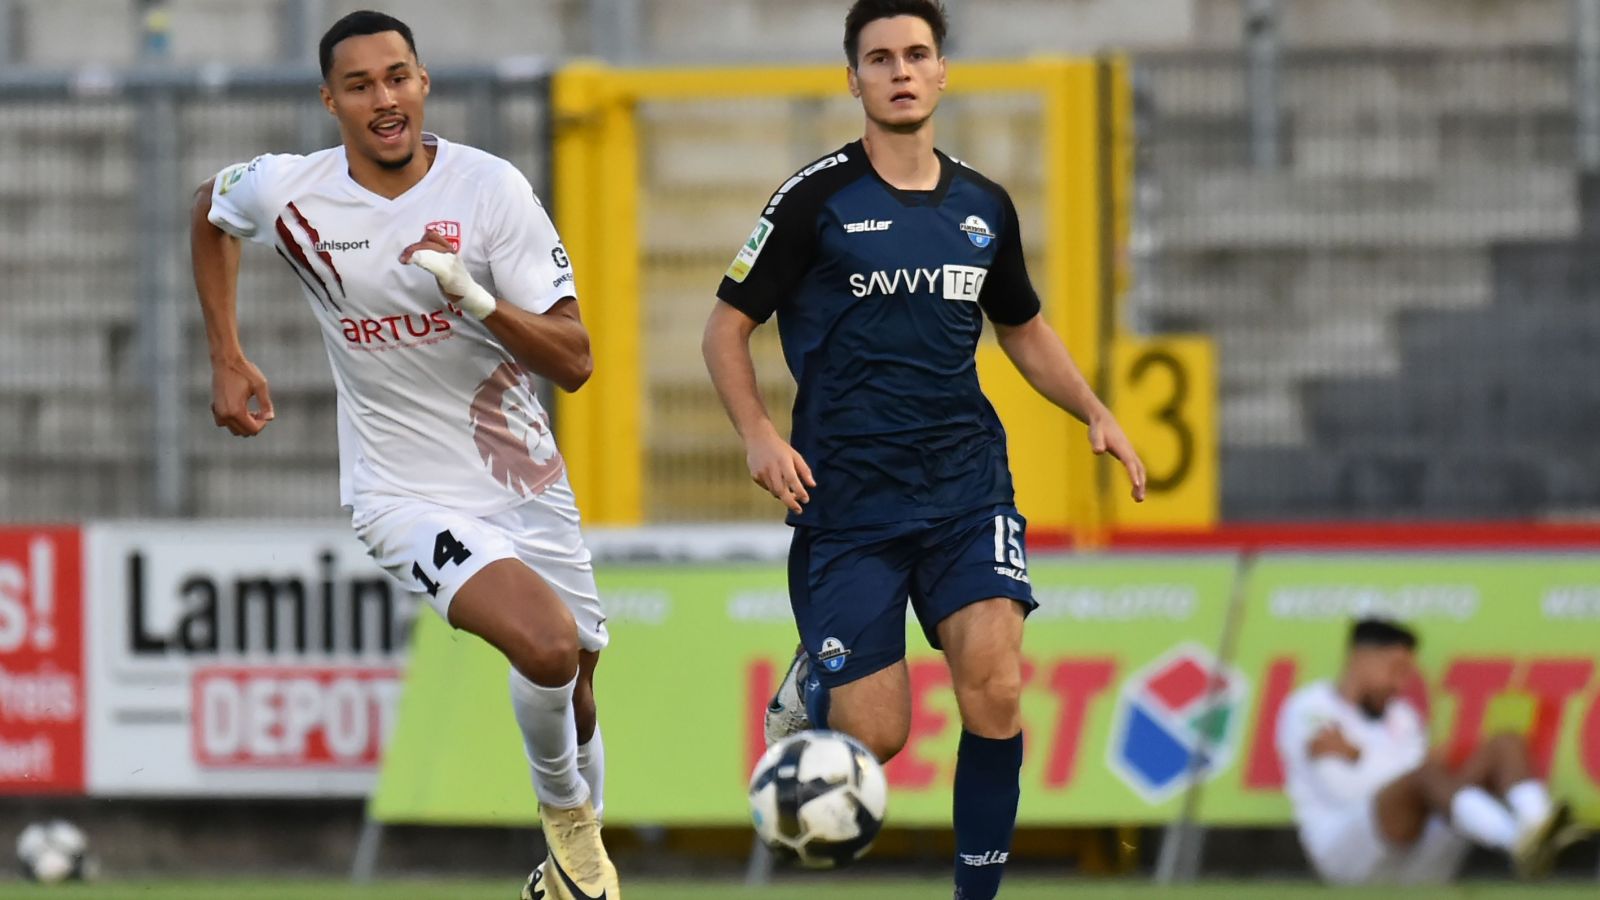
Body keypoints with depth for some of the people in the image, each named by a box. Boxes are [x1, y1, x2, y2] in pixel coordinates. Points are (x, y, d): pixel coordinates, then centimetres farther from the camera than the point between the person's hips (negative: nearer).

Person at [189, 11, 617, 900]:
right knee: (547, 648, -26)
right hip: (404, 493, -2)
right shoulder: (288, 191, -10)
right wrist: (227, 360, 13)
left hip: (524, 484, 3)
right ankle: (565, 816, 1)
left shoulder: (489, 187, -12)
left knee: (573, 700, 12)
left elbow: (573, 362, -13)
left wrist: (476, 299, -31)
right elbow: (209, 208, 16)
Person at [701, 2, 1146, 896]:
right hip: (846, 491, -3)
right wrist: (760, 436, -15)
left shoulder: (985, 207, 8)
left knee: (994, 686, -20)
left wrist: (1095, 411, 9)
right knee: (876, 736, -5)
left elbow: (1024, 327, 24)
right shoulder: (818, 199, -4)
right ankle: (811, 689, 32)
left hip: (965, 480, 3)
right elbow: (728, 327, 0)